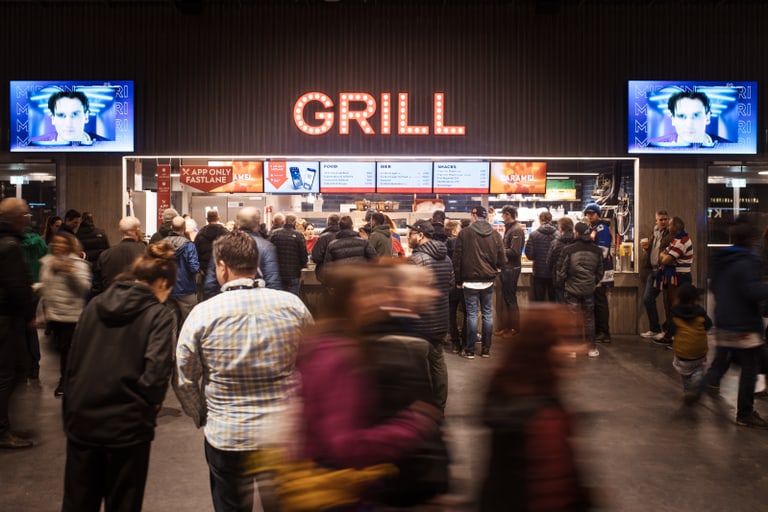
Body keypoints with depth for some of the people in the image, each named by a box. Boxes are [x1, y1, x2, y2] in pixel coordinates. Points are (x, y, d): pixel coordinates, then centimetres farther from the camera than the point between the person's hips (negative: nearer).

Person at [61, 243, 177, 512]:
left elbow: (72, 362, 7)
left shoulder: (95, 305, 4)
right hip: (127, 425, -5)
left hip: (81, 421, 5)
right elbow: (156, 375, -21)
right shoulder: (159, 315, -11)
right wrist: (149, 406, -2)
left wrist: (70, 410, 14)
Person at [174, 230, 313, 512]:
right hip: (285, 430, 2)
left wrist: (202, 416, 12)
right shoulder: (293, 305, -9)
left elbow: (184, 380, -6)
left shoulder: (202, 313, -13)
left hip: (226, 435, -1)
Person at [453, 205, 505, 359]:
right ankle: (486, 349, 15)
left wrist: (458, 280, 5)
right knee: (488, 313, 10)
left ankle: (470, 350, 6)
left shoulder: (464, 233, -6)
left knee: (472, 314, 2)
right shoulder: (495, 234, 1)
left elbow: (457, 258, -4)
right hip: (488, 281, 2)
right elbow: (501, 260, 2)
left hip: (470, 280, -2)